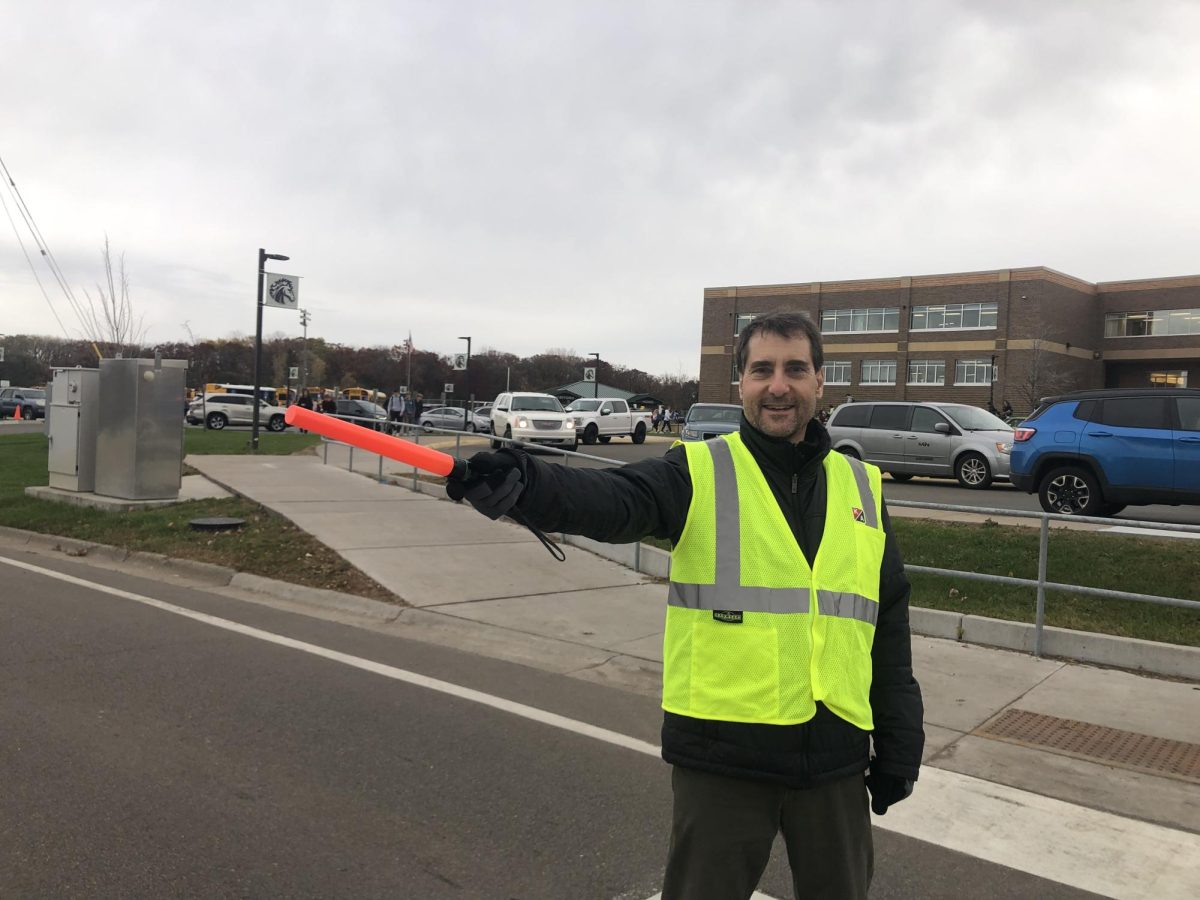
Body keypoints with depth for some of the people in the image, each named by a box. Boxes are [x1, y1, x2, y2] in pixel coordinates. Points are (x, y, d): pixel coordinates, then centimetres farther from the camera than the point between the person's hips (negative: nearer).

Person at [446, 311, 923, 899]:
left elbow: (889, 628, 11)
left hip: (836, 760, 4)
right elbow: (614, 501, -27)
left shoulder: (861, 488, 6)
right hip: (721, 754, -3)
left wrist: (898, 747, 13)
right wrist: (526, 483, -48)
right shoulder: (698, 474, -6)